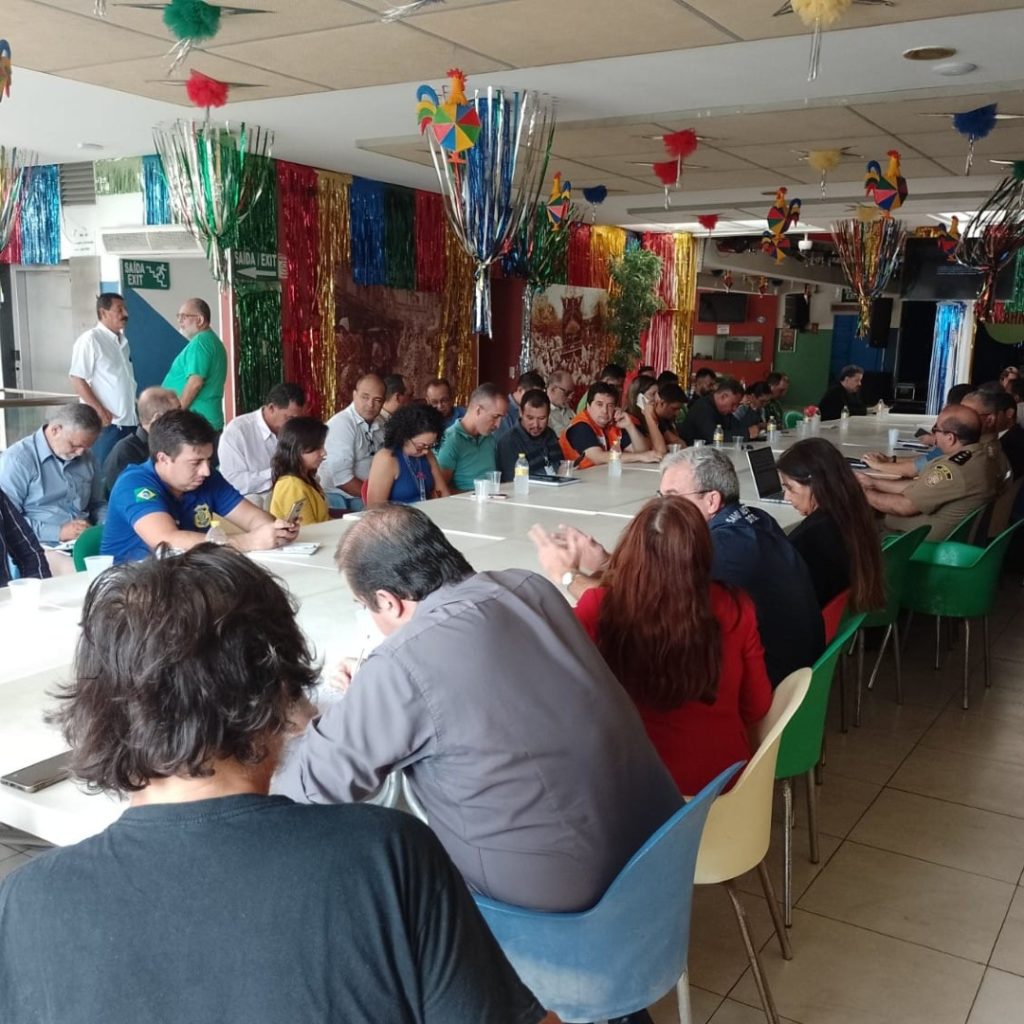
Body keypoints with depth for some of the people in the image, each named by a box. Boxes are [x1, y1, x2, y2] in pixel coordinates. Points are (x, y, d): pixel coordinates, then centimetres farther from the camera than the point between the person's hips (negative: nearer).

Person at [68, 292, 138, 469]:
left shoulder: (122, 341, 15)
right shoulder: (90, 339, -8)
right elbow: (77, 380, -13)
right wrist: (99, 411, -18)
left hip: (129, 420, 8)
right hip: (107, 422, -7)